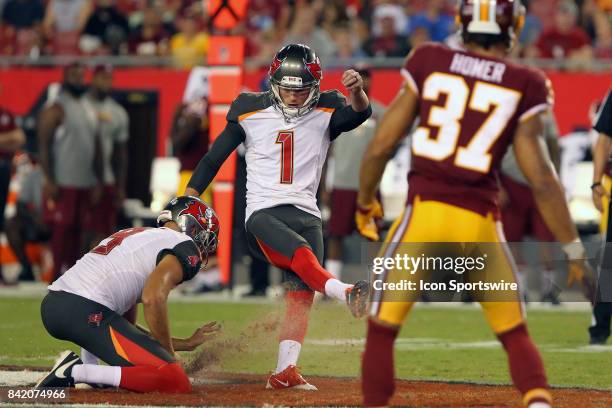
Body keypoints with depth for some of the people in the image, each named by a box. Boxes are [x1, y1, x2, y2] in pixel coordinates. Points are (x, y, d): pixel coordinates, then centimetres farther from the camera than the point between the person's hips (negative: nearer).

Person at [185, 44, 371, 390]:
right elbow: (213, 158, 10)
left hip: (306, 215, 2)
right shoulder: (250, 113, 6)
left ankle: (285, 372, -16)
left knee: (302, 293, -13)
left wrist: (357, 92, -38)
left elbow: (359, 115, -14)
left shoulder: (325, 113, 7)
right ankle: (346, 293, -56)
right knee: (301, 254, -32)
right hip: (262, 214, -2)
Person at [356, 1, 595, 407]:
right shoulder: (523, 85, 1)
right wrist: (574, 251, 4)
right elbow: (541, 179, -2)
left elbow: (381, 146, 6)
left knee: (382, 329, 10)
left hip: (424, 211, 0)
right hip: (480, 221, 1)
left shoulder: (428, 63, 4)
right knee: (515, 334, 14)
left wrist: (365, 202, 23)